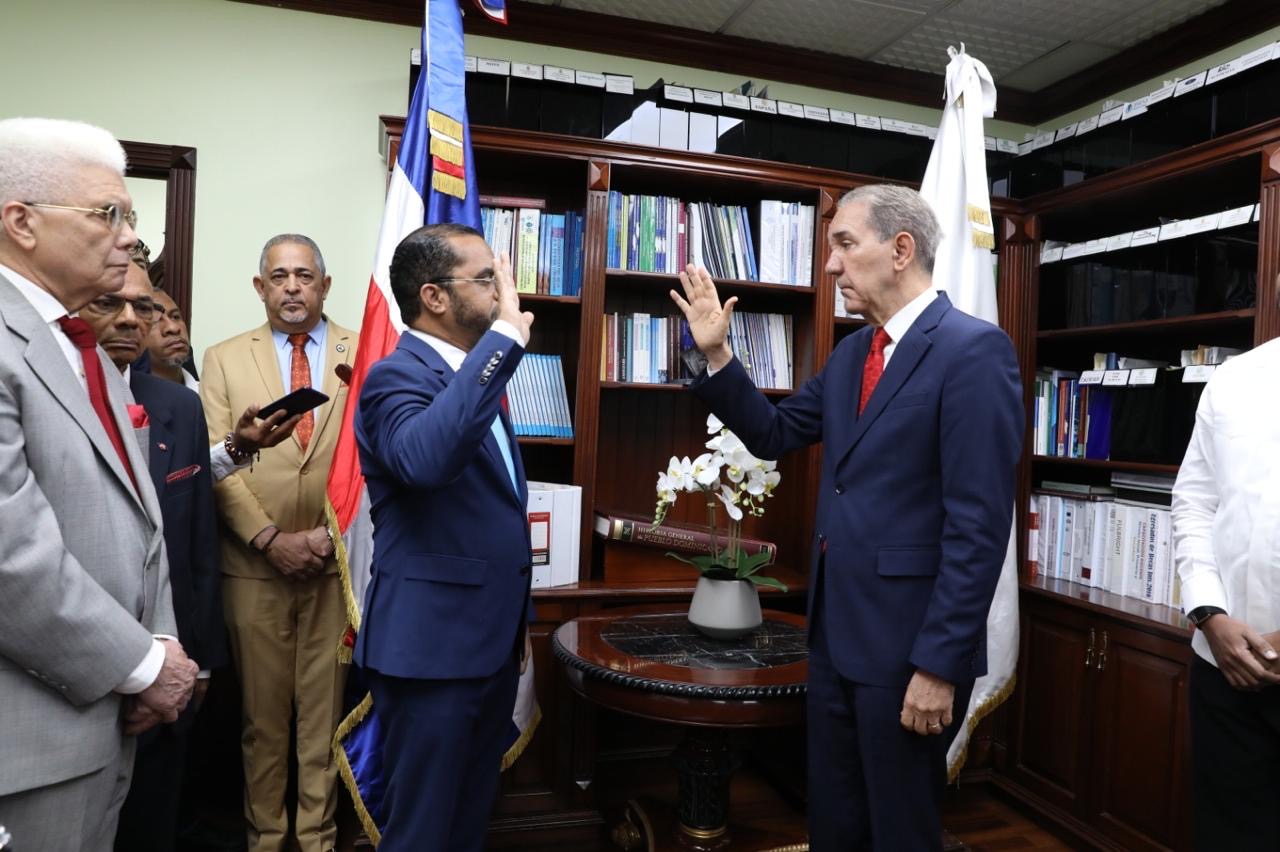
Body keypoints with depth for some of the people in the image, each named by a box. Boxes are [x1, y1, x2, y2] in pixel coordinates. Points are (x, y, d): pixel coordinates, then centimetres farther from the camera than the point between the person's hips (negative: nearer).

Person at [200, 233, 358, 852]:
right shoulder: (224, 359, 7)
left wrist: (331, 533, -9)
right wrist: (270, 538, -10)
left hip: (338, 562, -1)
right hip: (253, 565, 1)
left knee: (325, 708, 9)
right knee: (262, 710, 12)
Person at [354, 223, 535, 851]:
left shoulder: (475, 374, 11)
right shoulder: (398, 377, -15)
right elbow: (426, 459, -41)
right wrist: (505, 336, -34)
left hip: (489, 641, 8)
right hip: (431, 648, -8)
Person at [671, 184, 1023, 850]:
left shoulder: (973, 349, -15)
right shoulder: (850, 353, 10)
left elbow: (979, 522, -20)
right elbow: (772, 433, 14)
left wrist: (939, 663, -20)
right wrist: (717, 354, 3)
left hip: (907, 643, -7)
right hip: (833, 632, 7)